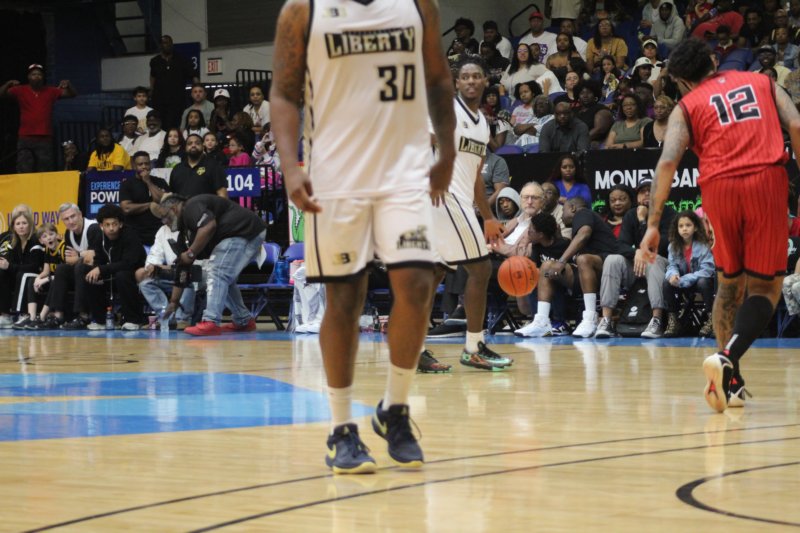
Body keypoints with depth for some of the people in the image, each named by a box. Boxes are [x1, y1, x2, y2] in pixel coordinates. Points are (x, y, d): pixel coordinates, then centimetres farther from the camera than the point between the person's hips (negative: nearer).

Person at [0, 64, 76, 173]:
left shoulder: (51, 92, 7)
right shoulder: (21, 91, 4)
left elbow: (73, 94, 7)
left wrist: (68, 85, -14)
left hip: (45, 139, 1)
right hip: (25, 139, -1)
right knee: (24, 173, -6)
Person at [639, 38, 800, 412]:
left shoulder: (687, 106, 17)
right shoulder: (762, 83, 23)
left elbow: (668, 162, 2)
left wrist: (653, 224, -1)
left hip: (718, 186, 1)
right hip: (766, 180, -1)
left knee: (729, 285, 20)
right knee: (764, 287, 5)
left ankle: (730, 382, 20)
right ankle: (728, 358, -19)